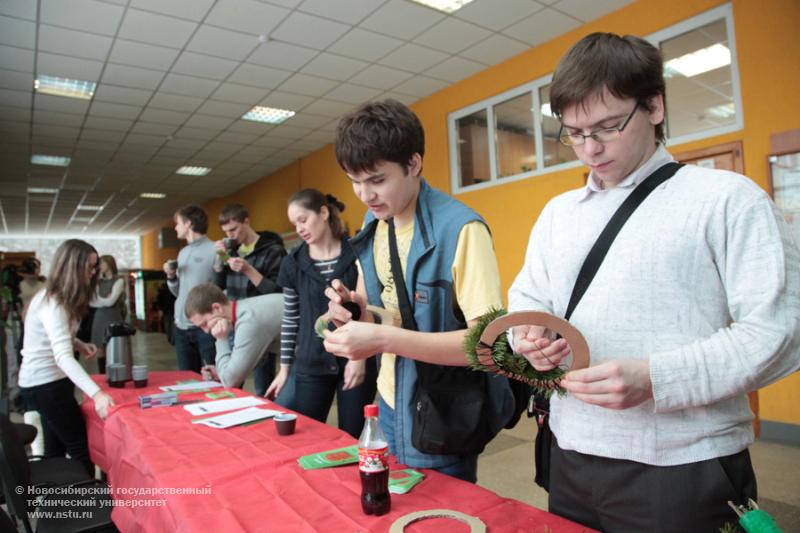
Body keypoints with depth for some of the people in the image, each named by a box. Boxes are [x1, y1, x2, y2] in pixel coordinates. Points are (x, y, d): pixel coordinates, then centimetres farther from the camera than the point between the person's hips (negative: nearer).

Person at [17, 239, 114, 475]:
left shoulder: (57, 298, 5)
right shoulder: (53, 305, -27)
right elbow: (63, 357, -39)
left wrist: (79, 344, 1)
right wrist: (96, 394, -49)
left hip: (49, 380, 10)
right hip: (44, 384, -10)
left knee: (56, 448, 18)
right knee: (81, 447, -7)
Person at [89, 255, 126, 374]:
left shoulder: (119, 281, -2)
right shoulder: (99, 281, 12)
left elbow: (110, 302, -10)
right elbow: (91, 302, 4)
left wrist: (97, 300, 4)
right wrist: (104, 300, -8)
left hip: (113, 319, -5)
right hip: (99, 319, 5)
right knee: (100, 353, 6)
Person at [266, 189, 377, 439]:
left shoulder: (357, 254, -6)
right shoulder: (293, 264, 3)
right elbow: (290, 320, 9)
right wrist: (284, 368, 8)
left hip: (355, 361, -2)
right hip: (311, 365, 3)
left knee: (353, 439, 8)